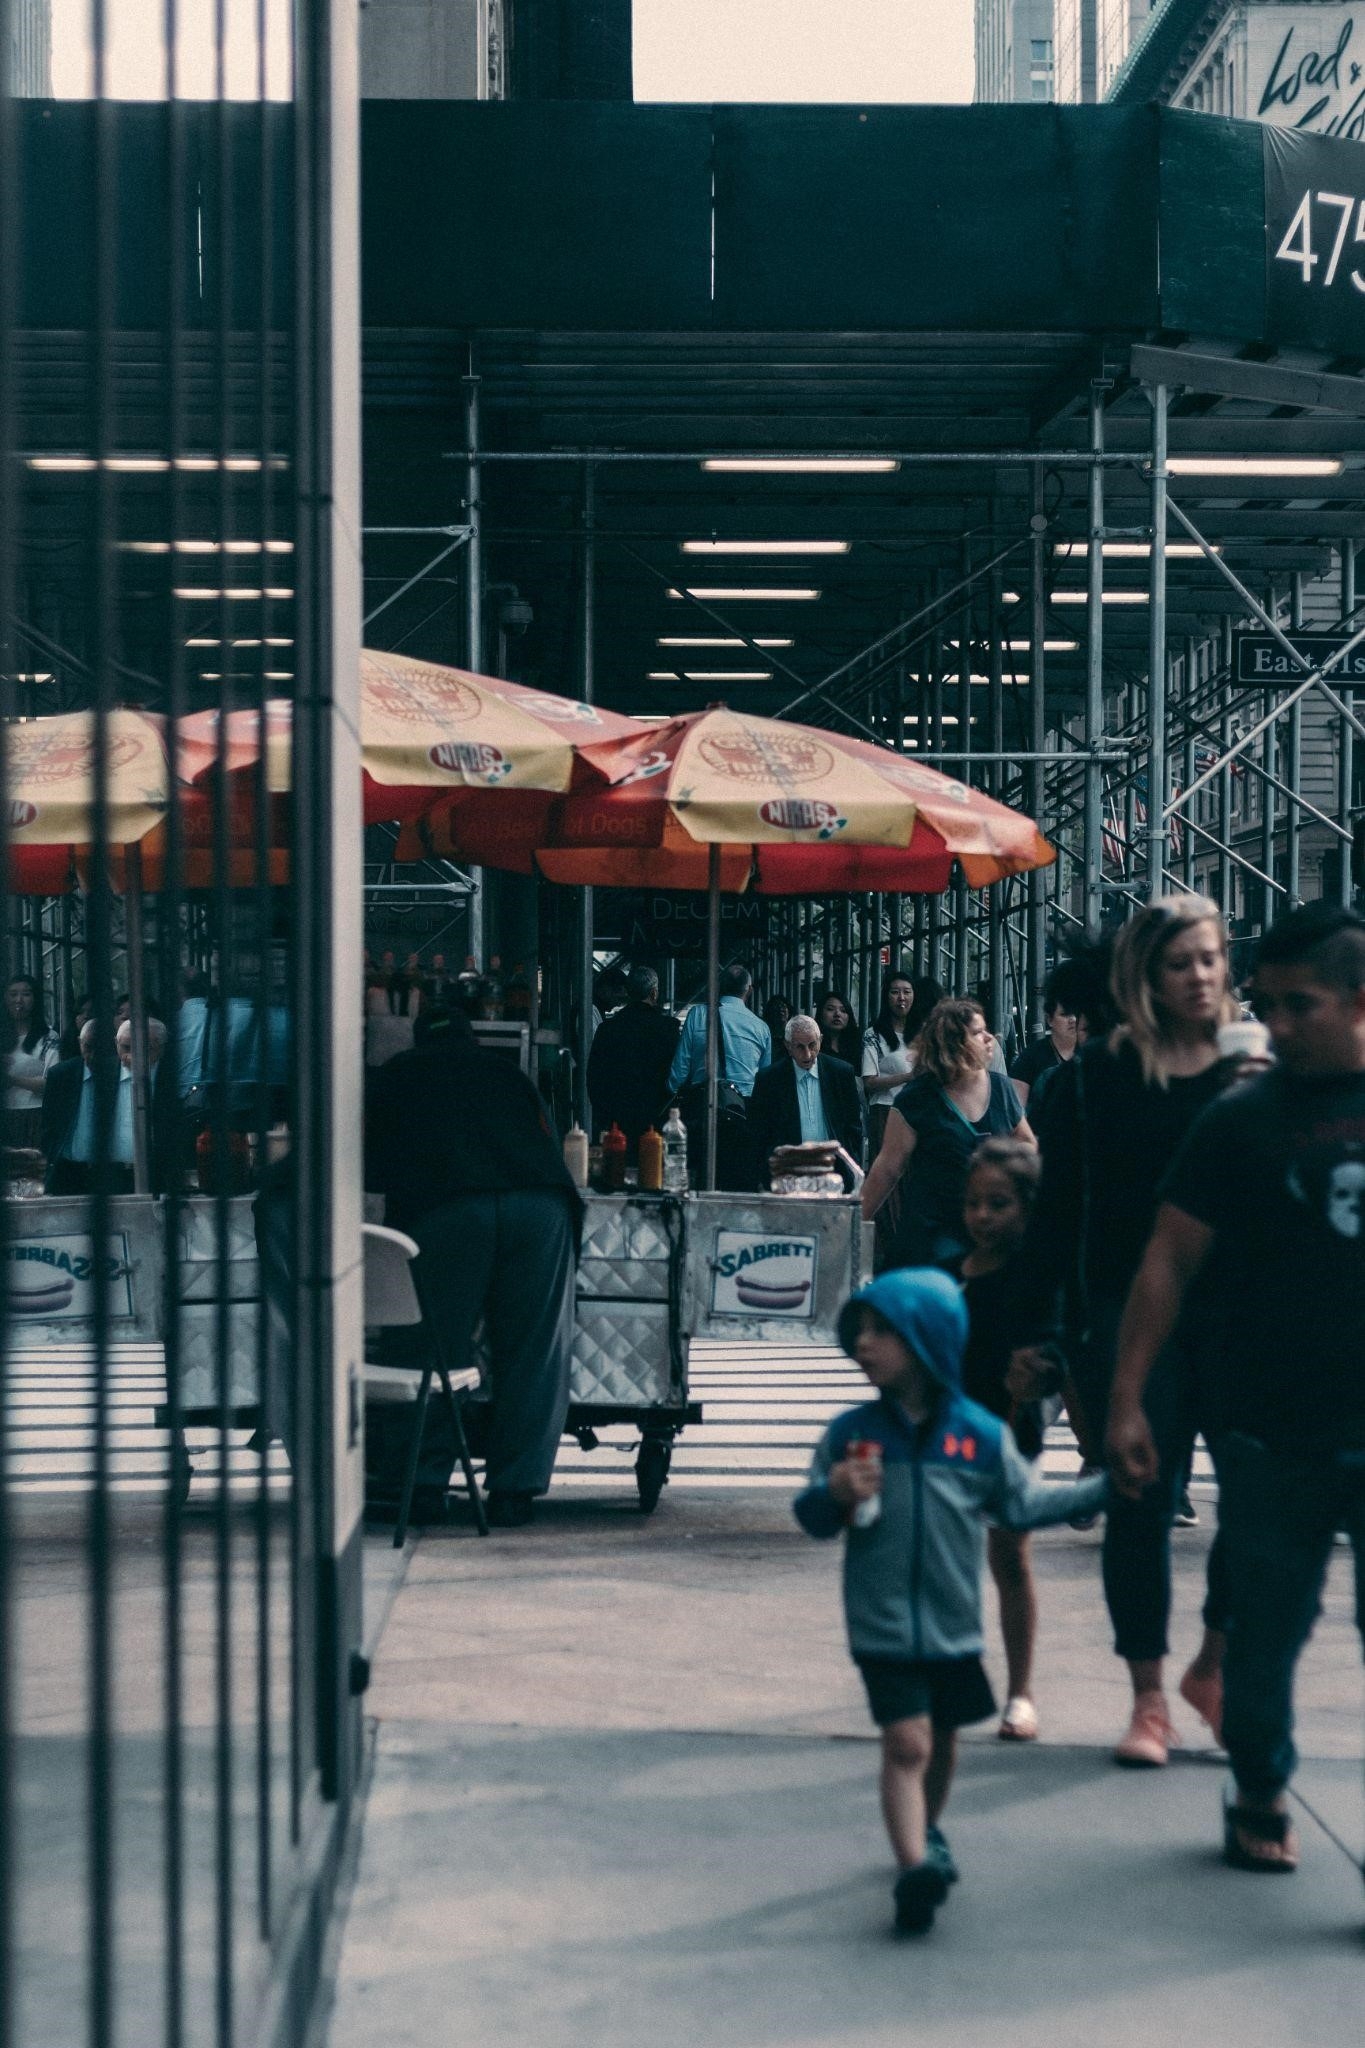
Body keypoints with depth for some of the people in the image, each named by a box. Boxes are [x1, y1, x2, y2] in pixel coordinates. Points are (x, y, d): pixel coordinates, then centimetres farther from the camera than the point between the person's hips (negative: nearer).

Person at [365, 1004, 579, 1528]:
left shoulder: (396, 1075, 28)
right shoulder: (505, 1071, 32)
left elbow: (372, 1168, 31)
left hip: (445, 1209, -1)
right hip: (541, 1207, 2)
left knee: (439, 1350, 7)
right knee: (533, 1354, 7)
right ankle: (514, 1490, 7)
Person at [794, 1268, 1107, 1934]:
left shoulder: (979, 1435, -4)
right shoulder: (850, 1432, -4)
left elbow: (1023, 1505, 7)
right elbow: (812, 1518, 1)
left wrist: (1104, 1487, 4)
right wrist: (834, 1494, -21)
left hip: (953, 1626, 2)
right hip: (883, 1626, -2)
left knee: (942, 1740, 18)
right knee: (906, 1741, -14)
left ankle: (927, 1833, 42)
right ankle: (914, 1865, -21)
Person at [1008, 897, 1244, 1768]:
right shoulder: (1100, 1071, 3)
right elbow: (1060, 1204, 5)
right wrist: (1034, 1328, 3)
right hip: (1129, 1312, -1)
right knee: (1140, 1508, 3)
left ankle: (1214, 1663, 20)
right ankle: (1149, 1698, 16)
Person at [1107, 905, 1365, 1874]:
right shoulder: (1243, 1120, 0)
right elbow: (1170, 1261, 0)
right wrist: (1126, 1399, -5)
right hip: (1277, 1441, 0)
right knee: (1266, 1633, 9)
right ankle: (1260, 1797, 29)